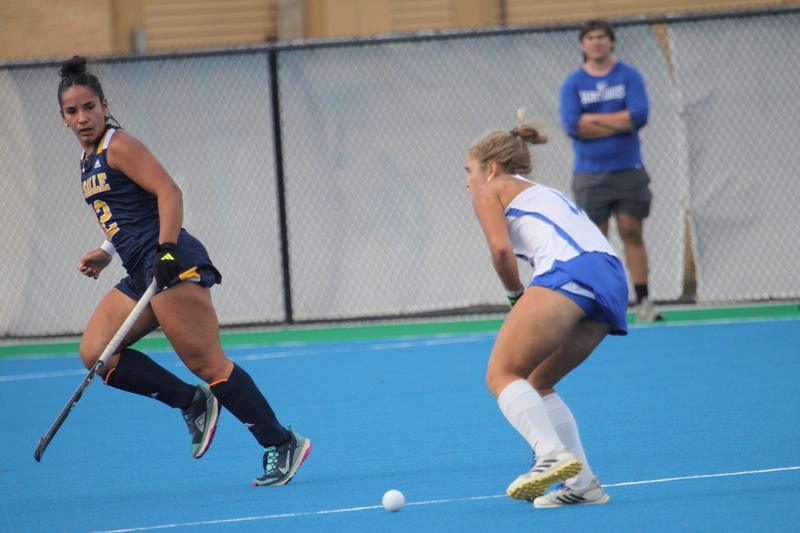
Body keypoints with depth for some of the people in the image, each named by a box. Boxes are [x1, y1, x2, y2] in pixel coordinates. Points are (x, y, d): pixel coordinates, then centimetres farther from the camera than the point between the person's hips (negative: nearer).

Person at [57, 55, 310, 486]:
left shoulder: (118, 146, -7)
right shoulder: (89, 159, 19)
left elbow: (168, 192, -17)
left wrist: (166, 250, -26)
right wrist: (107, 251, 24)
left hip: (173, 267, -10)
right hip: (141, 273, 10)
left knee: (206, 362, -12)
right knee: (95, 354, 0)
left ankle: (283, 444, -9)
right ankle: (193, 402, 4)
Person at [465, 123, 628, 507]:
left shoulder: (490, 191, 17)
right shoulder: (544, 193, 37)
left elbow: (501, 248, -2)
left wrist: (515, 294, 13)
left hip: (567, 271, -8)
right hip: (614, 282, 8)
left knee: (501, 374, -8)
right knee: (537, 384, 16)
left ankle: (553, 455, -30)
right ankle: (582, 483, 6)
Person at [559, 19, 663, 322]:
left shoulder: (629, 76, 3)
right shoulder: (573, 83, 3)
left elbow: (639, 115, -11)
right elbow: (571, 125, -10)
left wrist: (594, 119, -11)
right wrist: (618, 124, -11)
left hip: (629, 171, 0)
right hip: (590, 175, 0)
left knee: (632, 232, -2)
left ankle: (643, 301, -1)